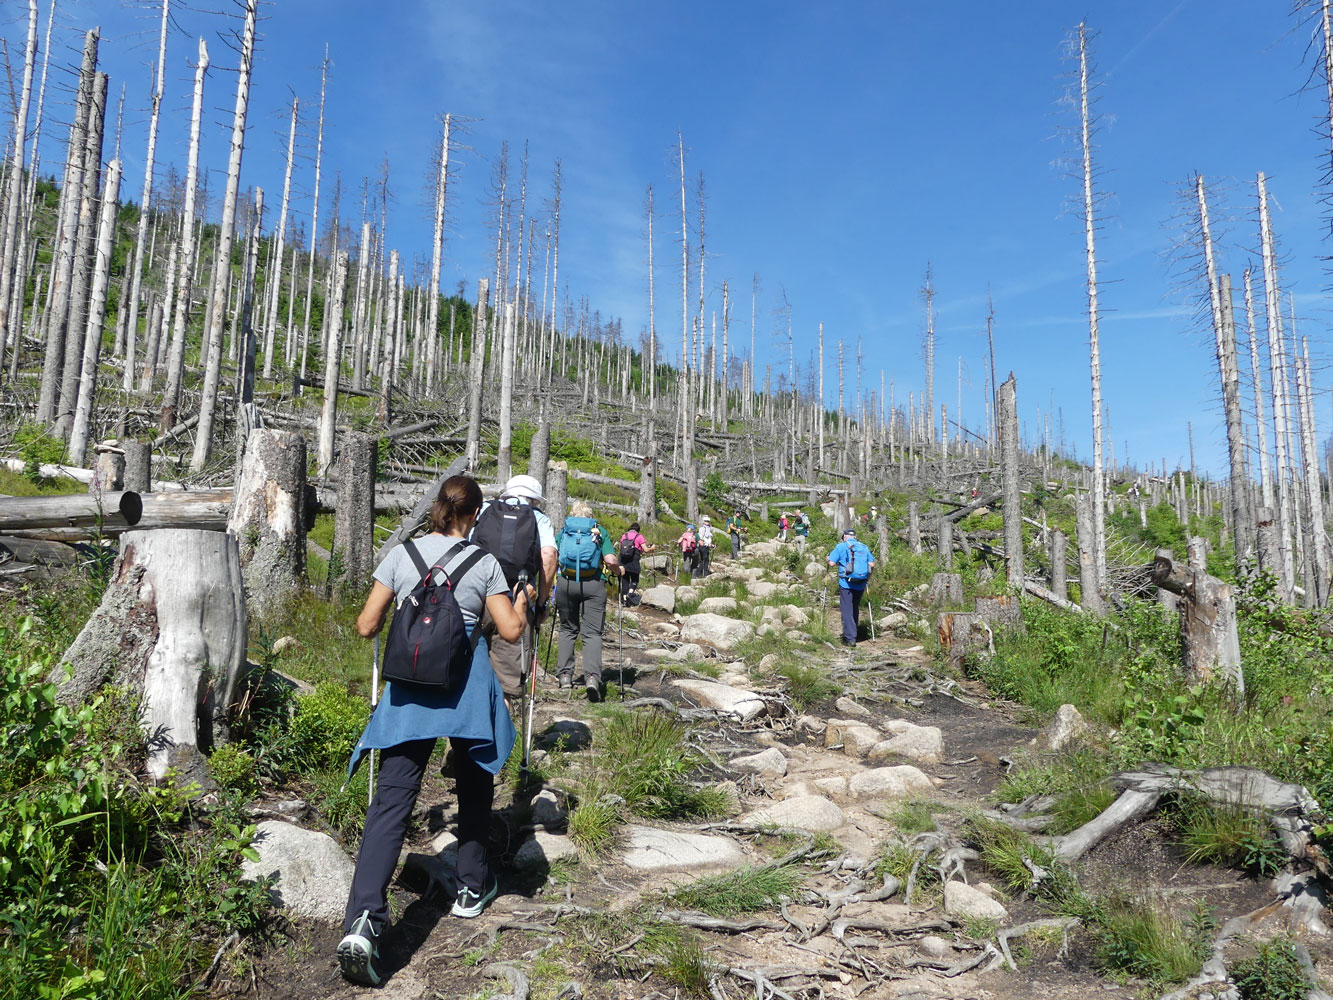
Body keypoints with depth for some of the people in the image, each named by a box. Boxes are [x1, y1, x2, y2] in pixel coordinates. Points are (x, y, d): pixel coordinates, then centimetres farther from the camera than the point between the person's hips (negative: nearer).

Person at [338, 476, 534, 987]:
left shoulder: (401, 554, 4)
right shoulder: (484, 562, 0)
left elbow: (366, 626, 2)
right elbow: (510, 630, -2)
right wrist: (522, 600, 17)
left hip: (408, 684, 1)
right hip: (467, 686, -1)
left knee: (392, 799, -2)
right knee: (474, 784, 21)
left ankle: (363, 919, -16)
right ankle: (472, 888, 34)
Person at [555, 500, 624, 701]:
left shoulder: (563, 531, 13)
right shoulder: (599, 531, 9)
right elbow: (610, 560, -4)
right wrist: (619, 571, 16)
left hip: (566, 583, 1)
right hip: (593, 585, -1)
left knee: (568, 629, 17)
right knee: (592, 633, 1)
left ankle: (565, 675, 17)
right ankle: (592, 676, -17)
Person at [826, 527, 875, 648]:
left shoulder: (841, 546, -1)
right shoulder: (864, 547, 10)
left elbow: (832, 563, -9)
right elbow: (872, 564, 5)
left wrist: (828, 559, 12)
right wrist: (868, 577, 19)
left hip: (846, 584, -4)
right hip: (861, 585, 4)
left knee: (847, 611, -1)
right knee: (855, 610, 20)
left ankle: (850, 638, -5)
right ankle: (852, 633, 29)